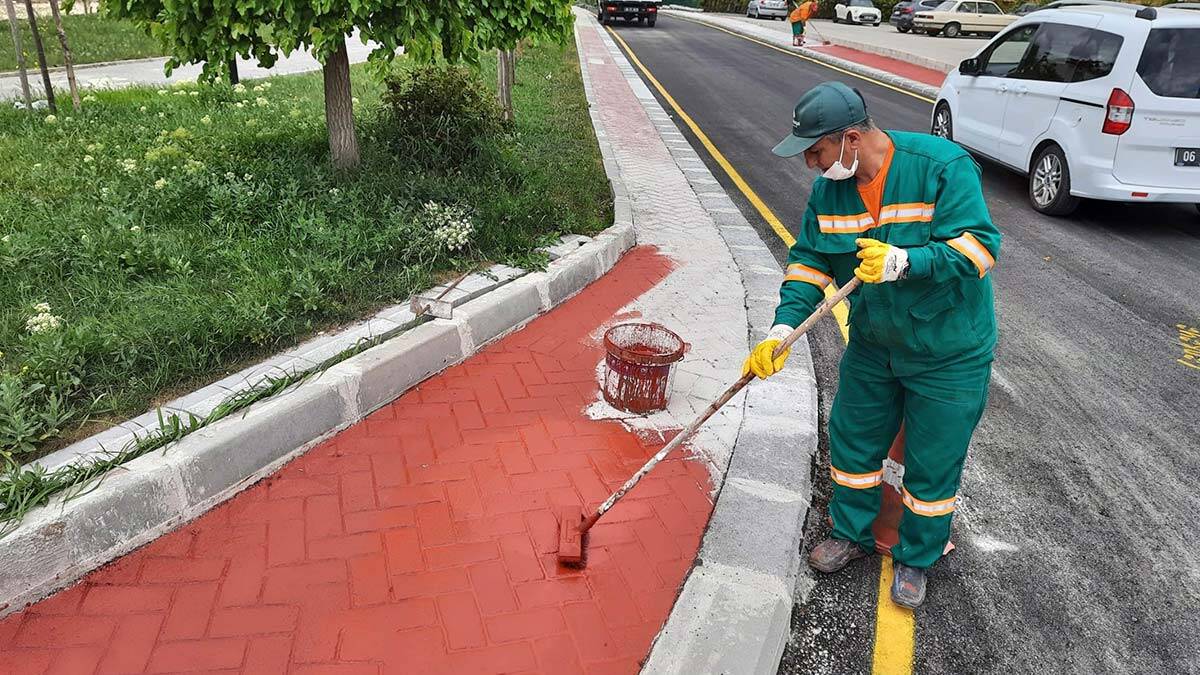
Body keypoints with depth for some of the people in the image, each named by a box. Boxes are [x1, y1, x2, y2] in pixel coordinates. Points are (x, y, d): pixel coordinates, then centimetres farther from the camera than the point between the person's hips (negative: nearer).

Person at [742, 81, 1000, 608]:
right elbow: (809, 261, -1)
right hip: (872, 344, 5)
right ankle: (852, 533, 42)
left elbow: (979, 247, -26)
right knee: (852, 440, 17)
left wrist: (903, 262, -40)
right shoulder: (829, 188, -6)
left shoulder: (942, 166, -23)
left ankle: (915, 559, 33)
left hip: (948, 354, -5)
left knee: (932, 464, 8)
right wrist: (782, 331, -12)